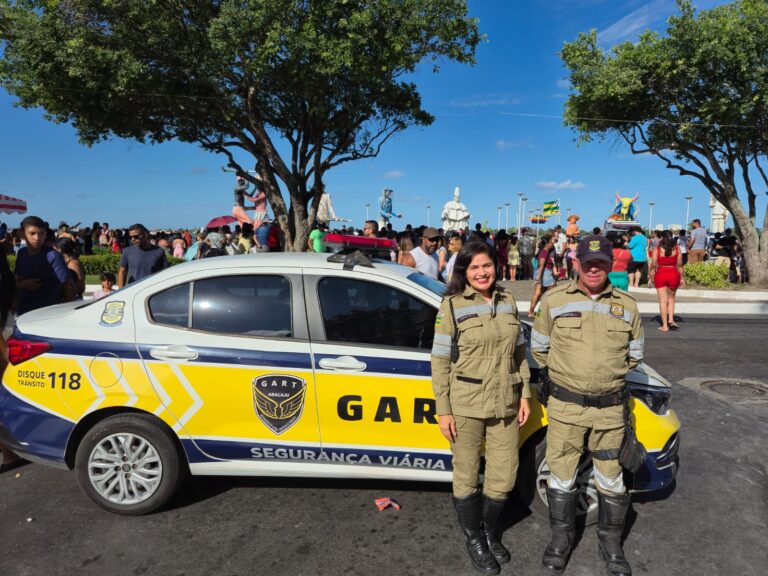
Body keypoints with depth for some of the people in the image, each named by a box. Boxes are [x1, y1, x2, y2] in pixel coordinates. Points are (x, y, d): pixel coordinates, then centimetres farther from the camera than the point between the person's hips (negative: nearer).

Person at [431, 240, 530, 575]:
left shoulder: (508, 302, 6)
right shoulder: (452, 306, -7)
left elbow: (519, 353, 13)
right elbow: (440, 360, -8)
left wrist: (524, 394, 9)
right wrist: (443, 410, -10)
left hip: (505, 405, 4)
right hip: (465, 407, -4)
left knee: (504, 476, 13)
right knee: (467, 477, 11)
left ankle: (491, 533, 39)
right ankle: (474, 540, 35)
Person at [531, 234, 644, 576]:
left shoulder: (626, 305, 2)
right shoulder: (554, 300, -4)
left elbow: (634, 354, 15)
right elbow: (538, 347, 7)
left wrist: (608, 375, 12)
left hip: (610, 408, 2)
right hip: (565, 406, -1)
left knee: (611, 478, 14)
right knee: (561, 475, 10)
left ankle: (611, 541, 36)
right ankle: (561, 536, 32)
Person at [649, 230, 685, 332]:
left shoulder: (657, 250, -5)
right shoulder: (677, 249, 0)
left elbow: (653, 265, -6)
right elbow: (680, 265, 3)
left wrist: (650, 278, 3)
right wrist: (681, 278, 11)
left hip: (660, 275, -1)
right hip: (673, 274, 2)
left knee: (663, 300, 4)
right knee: (671, 298, 21)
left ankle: (665, 325, 5)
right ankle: (671, 320, 9)